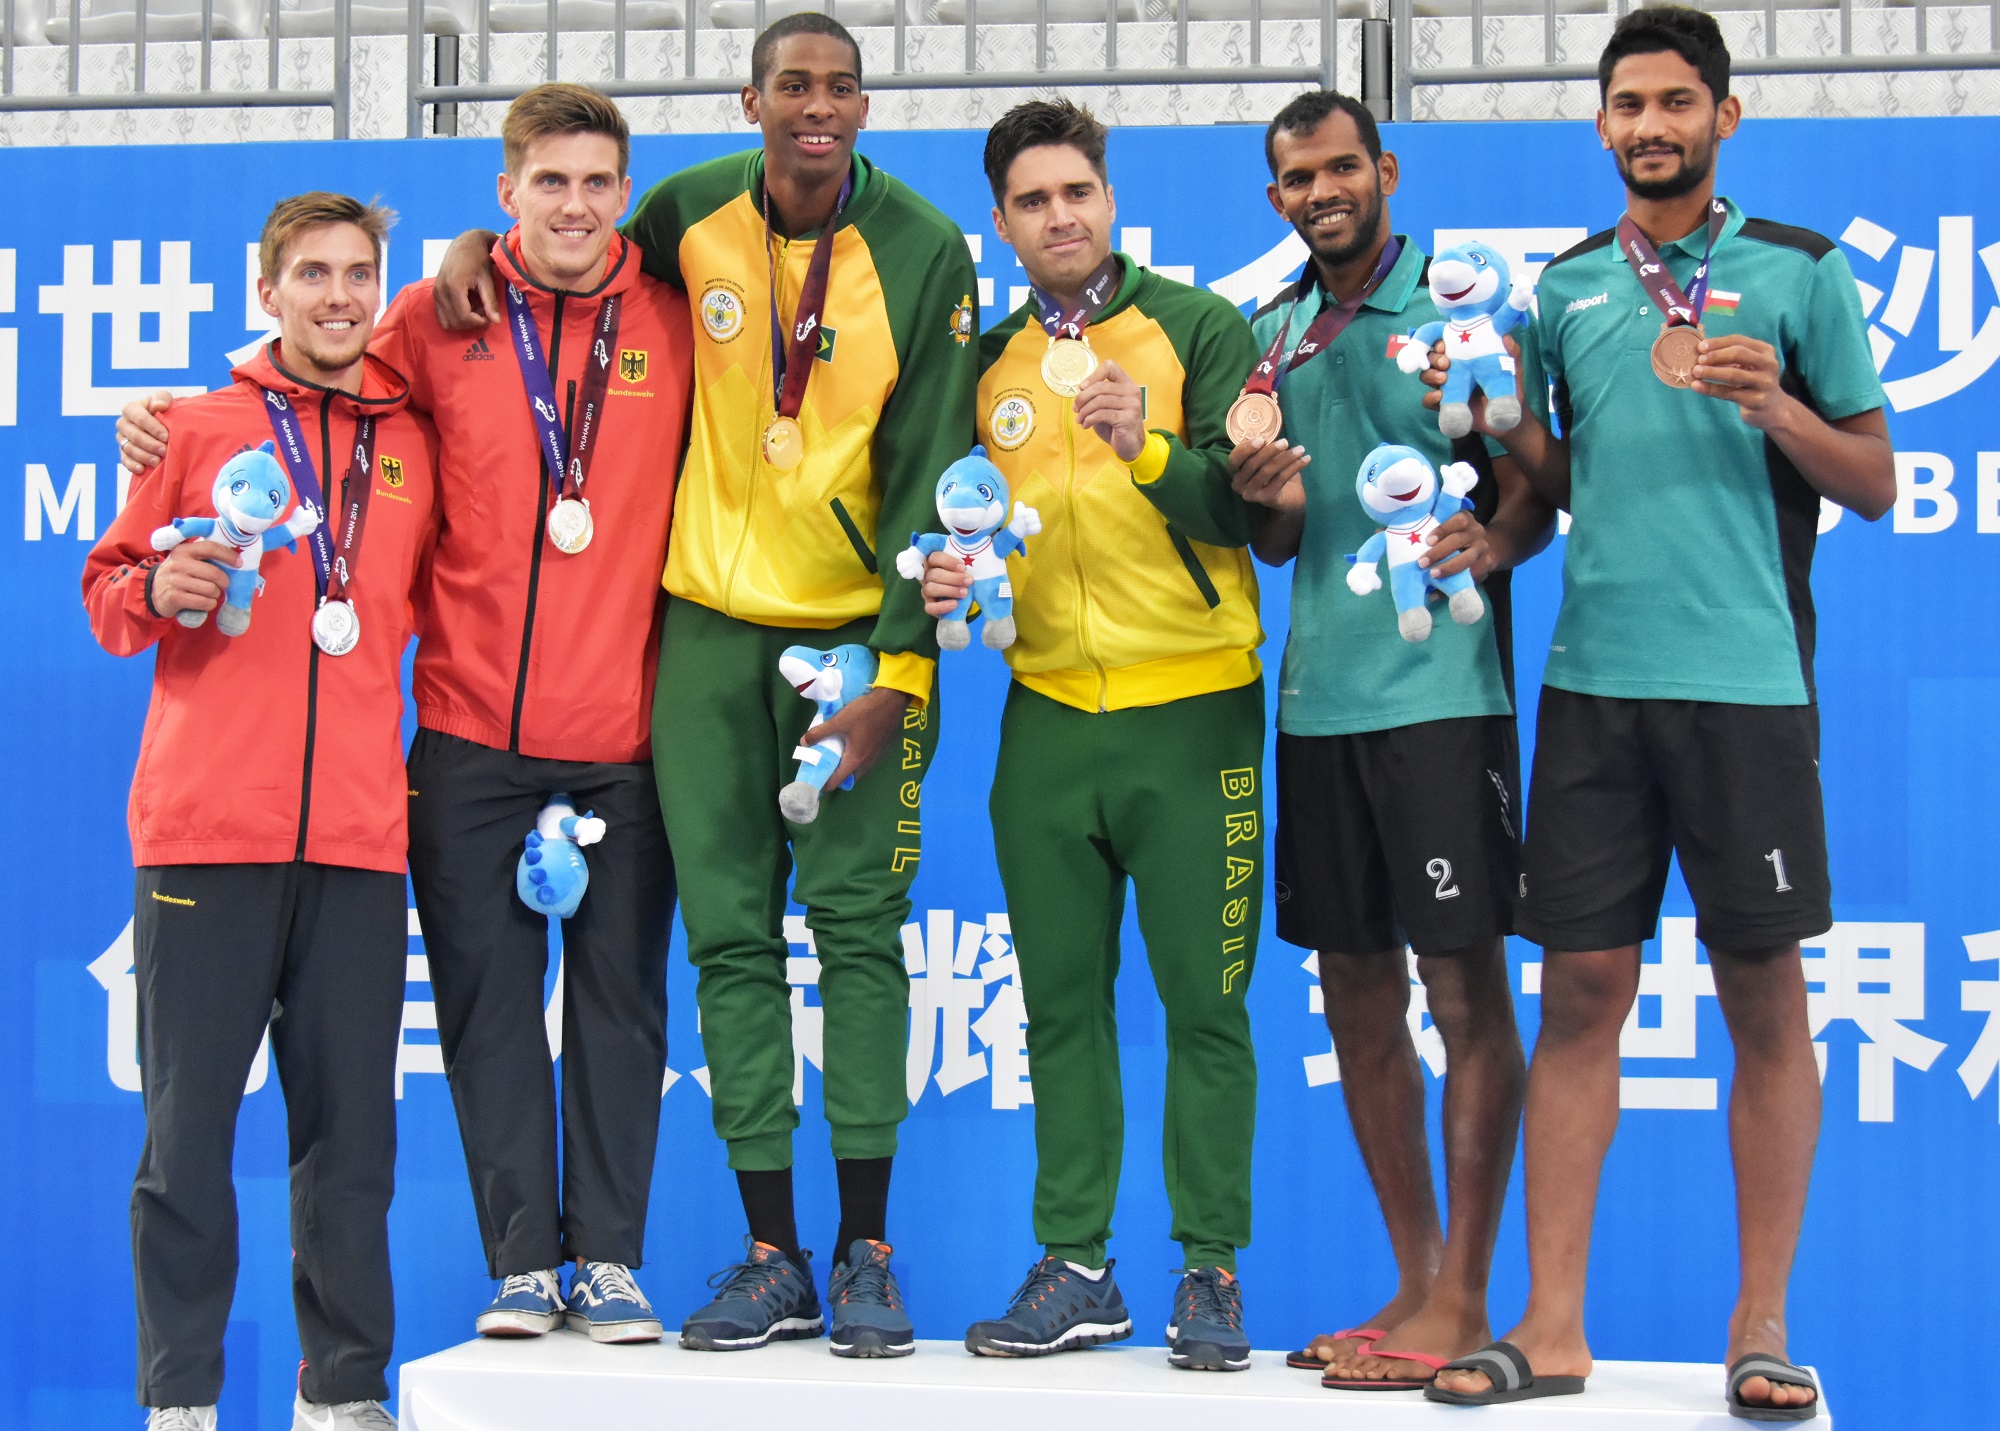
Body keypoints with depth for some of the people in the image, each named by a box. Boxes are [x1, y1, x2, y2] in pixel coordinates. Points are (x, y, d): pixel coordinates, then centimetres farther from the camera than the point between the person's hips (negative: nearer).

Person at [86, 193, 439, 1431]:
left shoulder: (415, 445, 14)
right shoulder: (202, 430, 8)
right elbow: (109, 589, 9)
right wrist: (158, 591, -11)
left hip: (358, 839, 2)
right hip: (206, 826, -2)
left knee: (351, 1126, 3)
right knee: (188, 1125, 0)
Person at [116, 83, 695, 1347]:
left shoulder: (675, 326, 3)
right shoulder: (438, 320, 4)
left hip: (627, 734, 0)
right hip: (472, 729, 1)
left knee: (619, 995, 4)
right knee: (488, 994, 2)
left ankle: (610, 1259, 12)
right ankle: (525, 1263, 10)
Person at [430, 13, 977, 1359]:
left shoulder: (926, 252, -7)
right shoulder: (695, 215, 1)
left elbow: (932, 475, -9)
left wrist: (896, 671, -15)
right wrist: (482, 245, 3)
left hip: (858, 631, -3)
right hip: (711, 621, 3)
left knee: (859, 925, -4)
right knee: (731, 931, 2)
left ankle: (867, 1252, 2)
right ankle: (773, 1255, 7)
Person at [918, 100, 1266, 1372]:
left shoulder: (1199, 327, -2)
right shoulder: (990, 363, 12)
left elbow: (1252, 508, -10)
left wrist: (1148, 450, -26)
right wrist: (951, 575, -1)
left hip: (1190, 708, -4)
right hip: (1048, 710, 4)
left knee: (1205, 1004, -2)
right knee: (1062, 1003, 7)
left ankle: (1212, 1272, 6)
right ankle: (1075, 1268, 15)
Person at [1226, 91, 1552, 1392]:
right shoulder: (1269, 335, 16)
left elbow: (1534, 494, -5)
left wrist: (1491, 540, -26)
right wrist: (1267, 496, -2)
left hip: (1441, 686, -6)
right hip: (1320, 692, 6)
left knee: (1465, 990, -5)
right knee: (1358, 995, 9)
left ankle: (1463, 1298, 0)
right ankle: (1415, 1283, 19)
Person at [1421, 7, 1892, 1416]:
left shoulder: (1800, 272, 4)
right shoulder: (1565, 284, 13)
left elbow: (1875, 485, 3)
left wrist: (1773, 407, -14)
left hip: (1746, 678, -3)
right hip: (1594, 678, 3)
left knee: (1766, 997, 2)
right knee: (1581, 990, 2)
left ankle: (1762, 1325, 11)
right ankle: (1554, 1325, 8)